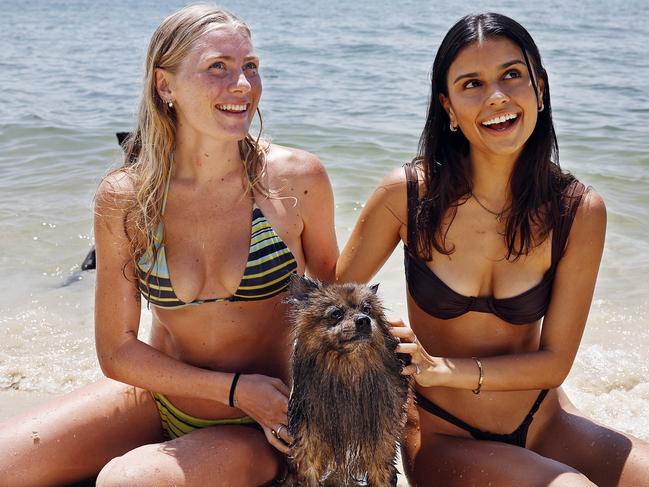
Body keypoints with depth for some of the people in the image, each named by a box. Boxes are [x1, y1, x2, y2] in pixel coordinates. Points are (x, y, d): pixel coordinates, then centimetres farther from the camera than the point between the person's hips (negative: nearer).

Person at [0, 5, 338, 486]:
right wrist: (234, 387, -15)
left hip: (260, 429, -2)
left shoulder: (296, 179, -15)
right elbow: (116, 350, -5)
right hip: (159, 398, 3)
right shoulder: (124, 199, -11)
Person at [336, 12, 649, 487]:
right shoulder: (407, 193, -13)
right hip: (441, 436, -2)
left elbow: (554, 361, -8)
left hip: (543, 425, 3)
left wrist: (448, 371, -22)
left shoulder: (579, 210, -9)